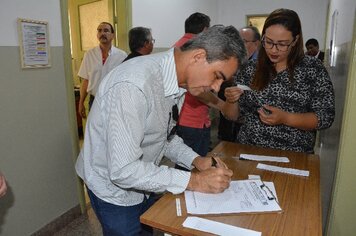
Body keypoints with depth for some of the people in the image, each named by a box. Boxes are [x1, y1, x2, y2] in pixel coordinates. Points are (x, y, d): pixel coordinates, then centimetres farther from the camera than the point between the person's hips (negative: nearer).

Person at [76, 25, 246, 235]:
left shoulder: (173, 79, -5)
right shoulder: (133, 85, -33)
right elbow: (124, 170, -32)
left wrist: (196, 160, -8)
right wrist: (194, 181, -28)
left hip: (142, 184, 8)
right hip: (115, 192, -7)